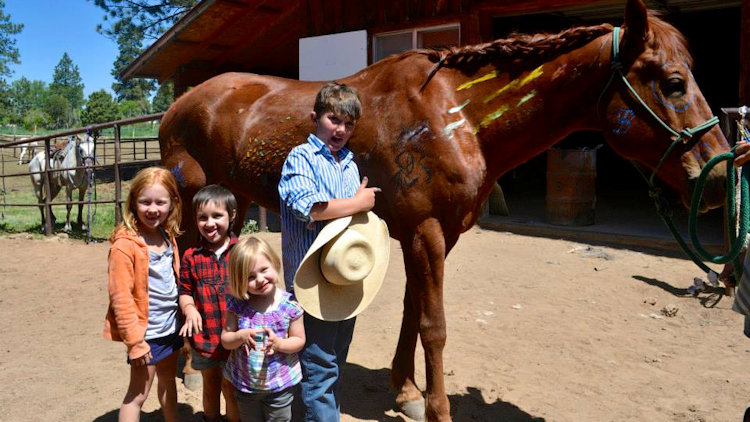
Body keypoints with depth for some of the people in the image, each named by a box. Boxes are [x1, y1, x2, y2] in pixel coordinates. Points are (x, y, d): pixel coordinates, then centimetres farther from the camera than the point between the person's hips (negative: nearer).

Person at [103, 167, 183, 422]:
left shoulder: (168, 237, 3)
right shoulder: (125, 245, -19)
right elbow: (120, 295, -20)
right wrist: (134, 340, -19)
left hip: (171, 327, 7)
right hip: (146, 332, -7)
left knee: (168, 381, 22)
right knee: (138, 393, 3)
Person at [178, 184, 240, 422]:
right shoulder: (191, 257, -3)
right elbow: (185, 291, 5)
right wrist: (189, 308, -15)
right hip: (204, 337, 2)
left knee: (231, 390, 11)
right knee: (210, 387, 22)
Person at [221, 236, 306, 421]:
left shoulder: (290, 305, -17)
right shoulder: (237, 304, -13)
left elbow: (299, 340, -9)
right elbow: (225, 340, -6)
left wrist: (278, 343, -27)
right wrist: (241, 336, -26)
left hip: (280, 385, -2)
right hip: (245, 384, 2)